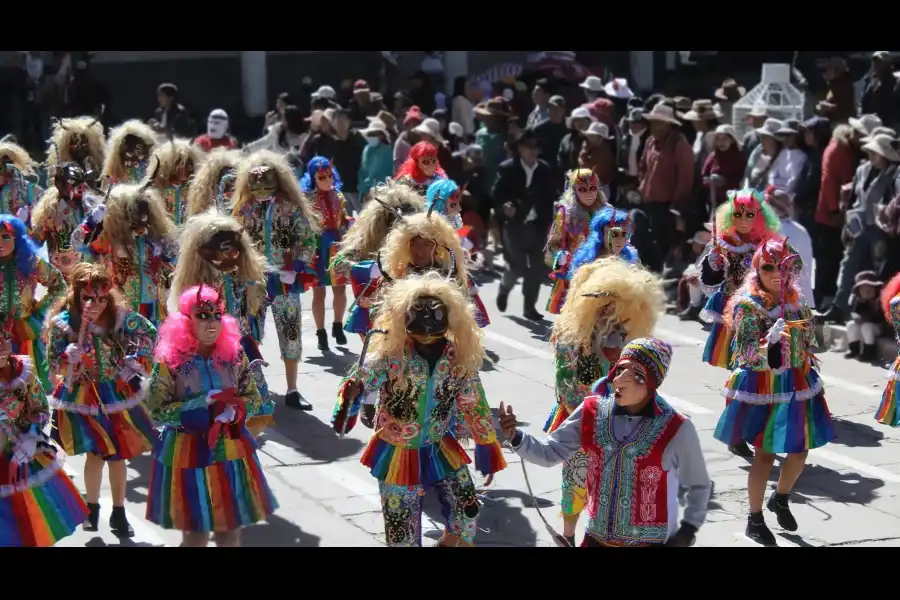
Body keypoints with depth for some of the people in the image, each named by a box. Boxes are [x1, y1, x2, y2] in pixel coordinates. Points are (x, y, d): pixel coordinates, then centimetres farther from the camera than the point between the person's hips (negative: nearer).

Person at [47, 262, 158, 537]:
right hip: (82, 397, -2)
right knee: (95, 453, 0)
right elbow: (58, 366, -19)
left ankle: (119, 513, 20)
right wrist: (82, 332, -30)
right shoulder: (62, 322, -16)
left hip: (116, 394, 2)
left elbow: (150, 333, 5)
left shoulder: (119, 316, -11)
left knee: (117, 454, 7)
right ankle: (92, 508, 21)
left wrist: (132, 362, -4)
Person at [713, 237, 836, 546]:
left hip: (797, 384, 6)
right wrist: (770, 340, -38)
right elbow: (748, 354, -20)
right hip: (763, 386, -6)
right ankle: (755, 520, 16)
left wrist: (809, 379, 17)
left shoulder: (796, 301, 4)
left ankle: (780, 499, 39)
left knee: (800, 449, 11)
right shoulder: (748, 305, -14)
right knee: (765, 453, 1)